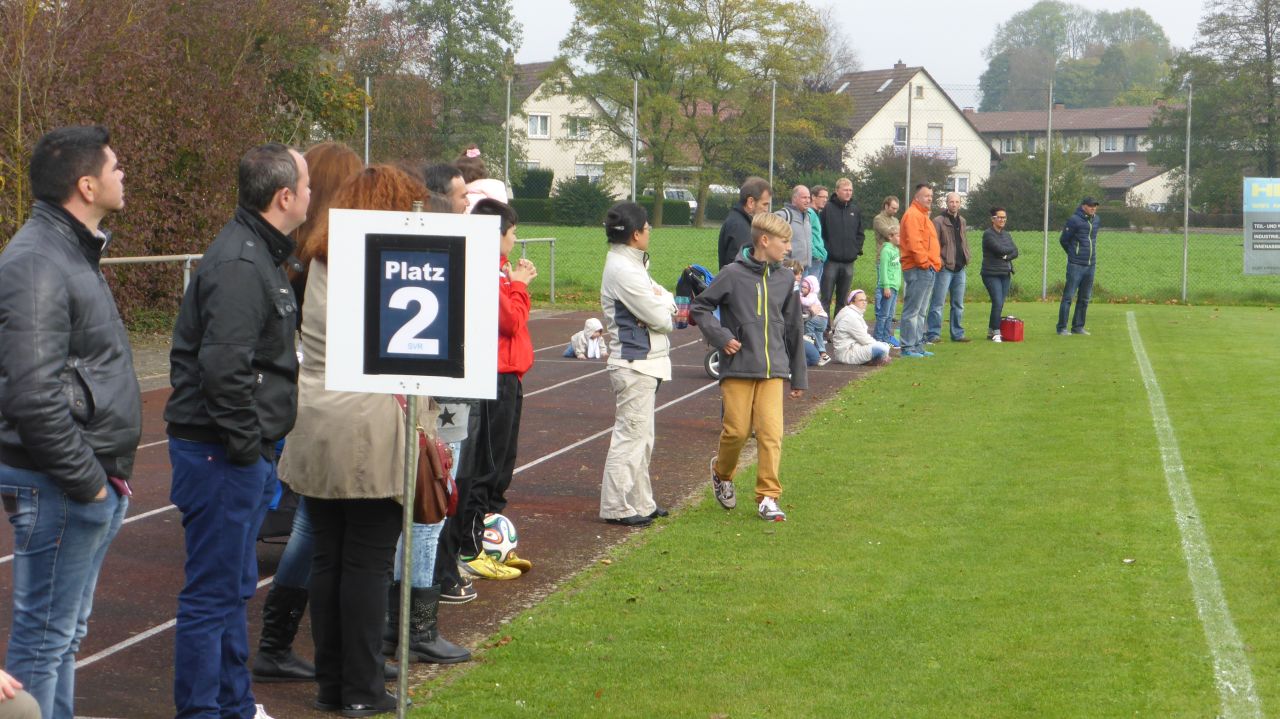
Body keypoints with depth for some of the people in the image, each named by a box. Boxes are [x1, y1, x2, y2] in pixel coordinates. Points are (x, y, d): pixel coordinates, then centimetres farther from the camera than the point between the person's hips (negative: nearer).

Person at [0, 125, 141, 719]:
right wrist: (86, 479, -19)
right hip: (59, 489, -10)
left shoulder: (73, 252, 15)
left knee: (65, 632, 17)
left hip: (94, 483, 10)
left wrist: (108, 473, 15)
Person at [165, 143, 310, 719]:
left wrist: (261, 445, 14)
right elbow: (224, 368, -28)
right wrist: (246, 444, -20)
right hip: (222, 454, -11)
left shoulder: (259, 253, 14)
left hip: (243, 453, 11)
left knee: (234, 586, 19)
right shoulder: (239, 265, -20)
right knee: (214, 593, -3)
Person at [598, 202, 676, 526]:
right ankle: (616, 507, -1)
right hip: (635, 363, -11)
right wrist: (665, 305, 3)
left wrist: (662, 302, -10)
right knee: (630, 434, -6)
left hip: (643, 362, 11)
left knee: (641, 437, 16)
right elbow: (661, 319, -19)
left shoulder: (631, 265, 14)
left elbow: (668, 301, 12)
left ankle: (639, 502, 24)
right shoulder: (624, 271, -19)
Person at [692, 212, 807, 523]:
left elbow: (793, 329, 14)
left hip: (773, 369, 3)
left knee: (771, 432, -5)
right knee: (737, 430, 0)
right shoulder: (733, 275, -5)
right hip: (737, 368, -3)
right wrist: (720, 336, -10)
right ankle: (722, 471, 30)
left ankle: (768, 497, 2)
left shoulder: (785, 279, 8)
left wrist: (799, 377, 17)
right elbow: (699, 307, 3)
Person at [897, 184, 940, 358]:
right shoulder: (913, 215, -11)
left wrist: (935, 263, 16)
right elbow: (913, 243, -21)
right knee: (912, 310, -9)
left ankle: (918, 345, 19)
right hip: (918, 270, -11)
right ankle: (908, 347, -9)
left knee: (920, 311, 14)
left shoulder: (922, 215, 22)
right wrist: (924, 263, -20)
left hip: (928, 270, 11)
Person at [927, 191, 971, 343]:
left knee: (958, 304, 11)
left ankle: (957, 333, 18)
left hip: (960, 268, 7)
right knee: (938, 303, -7)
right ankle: (933, 334, -6)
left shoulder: (961, 221, 15)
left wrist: (966, 257, 8)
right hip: (945, 268, -7)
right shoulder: (939, 221, -7)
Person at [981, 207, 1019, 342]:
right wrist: (1010, 249, 0)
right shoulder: (988, 234, -7)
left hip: (1005, 274, 7)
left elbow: (1015, 252, 6)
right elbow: (999, 249, -18)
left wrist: (1006, 256, -13)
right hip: (992, 274, -7)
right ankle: (996, 332, -11)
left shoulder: (1006, 234, 16)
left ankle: (991, 332, 15)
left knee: (1000, 304, 6)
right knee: (998, 303, -15)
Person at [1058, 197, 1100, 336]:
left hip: (1091, 265, 7)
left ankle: (1078, 326, 18)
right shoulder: (1074, 220, -10)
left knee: (1085, 298, 10)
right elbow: (1063, 240, -3)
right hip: (1076, 265, -7)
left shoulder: (1096, 220, 10)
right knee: (1068, 296, -5)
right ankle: (1062, 327, -1)